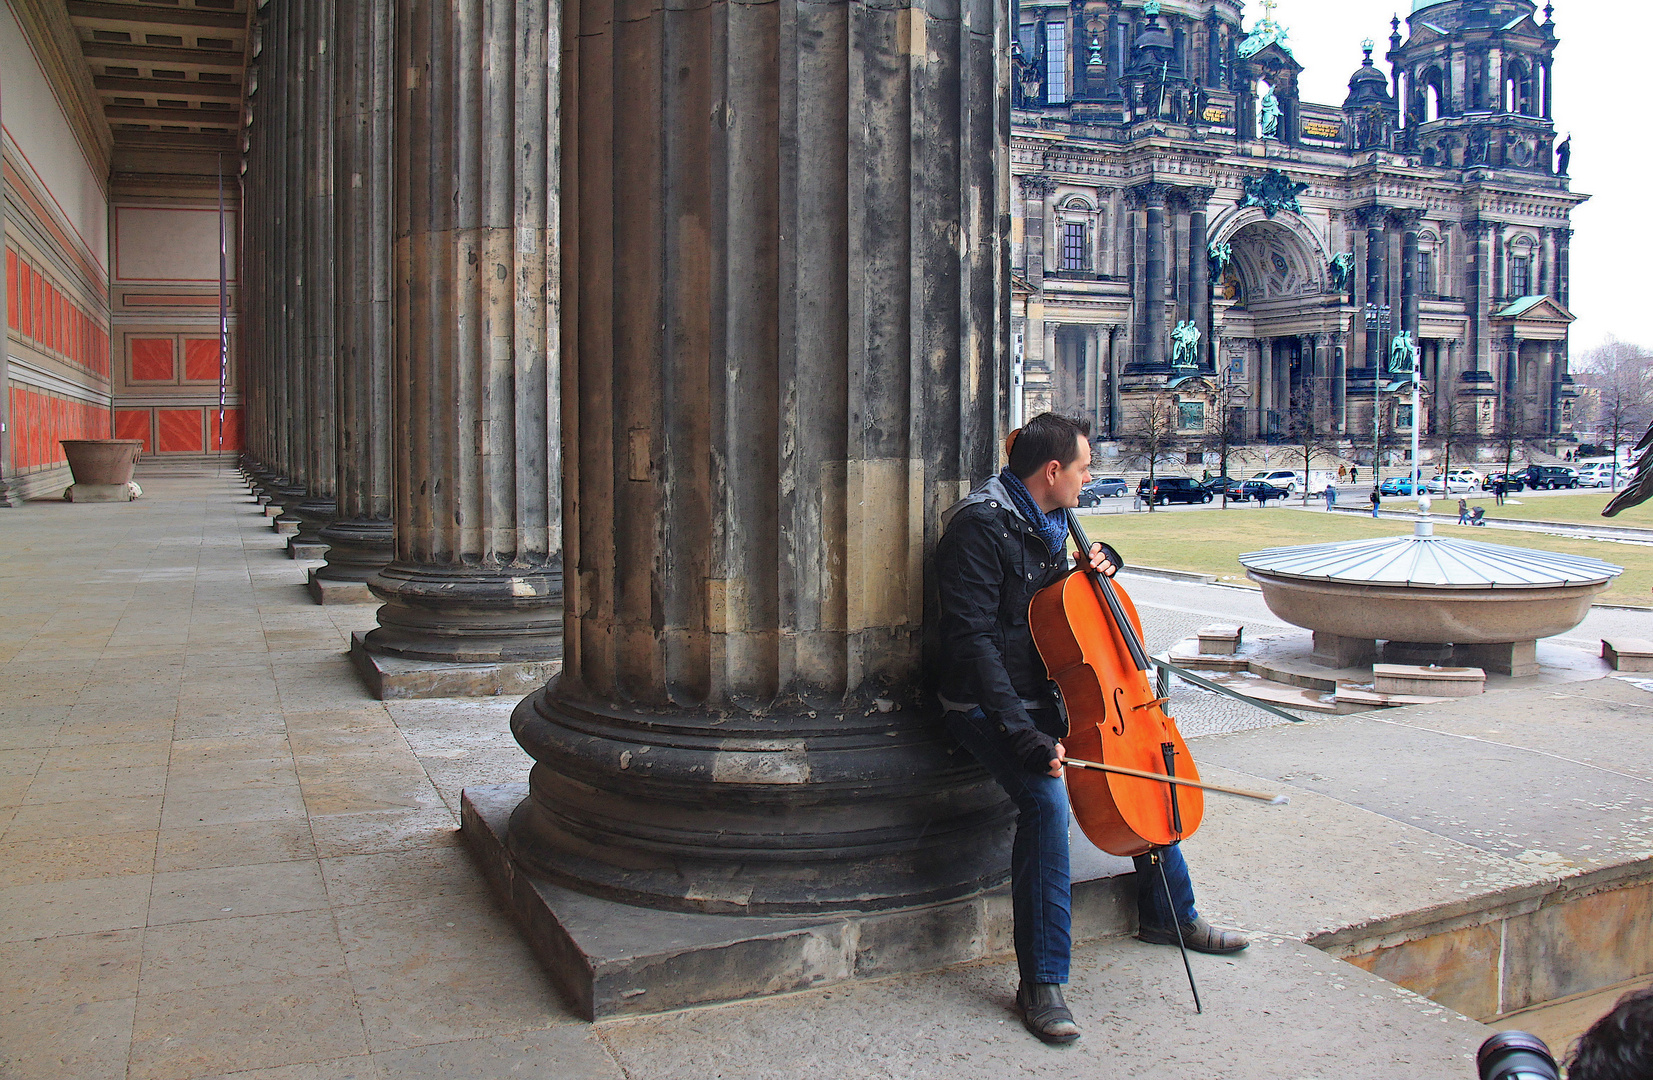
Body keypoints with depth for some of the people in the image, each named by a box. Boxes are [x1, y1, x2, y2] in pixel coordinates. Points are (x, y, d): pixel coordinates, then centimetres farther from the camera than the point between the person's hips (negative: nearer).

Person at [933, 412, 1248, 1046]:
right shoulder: (981, 527, -19)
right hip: (989, 706, -9)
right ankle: (1041, 983, -20)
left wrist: (1100, 561, 6)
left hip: (1046, 693, 9)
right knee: (1046, 797, -31)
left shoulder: (1047, 520, 9)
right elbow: (973, 642, -26)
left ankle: (1169, 915, 31)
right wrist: (1026, 737, -32)